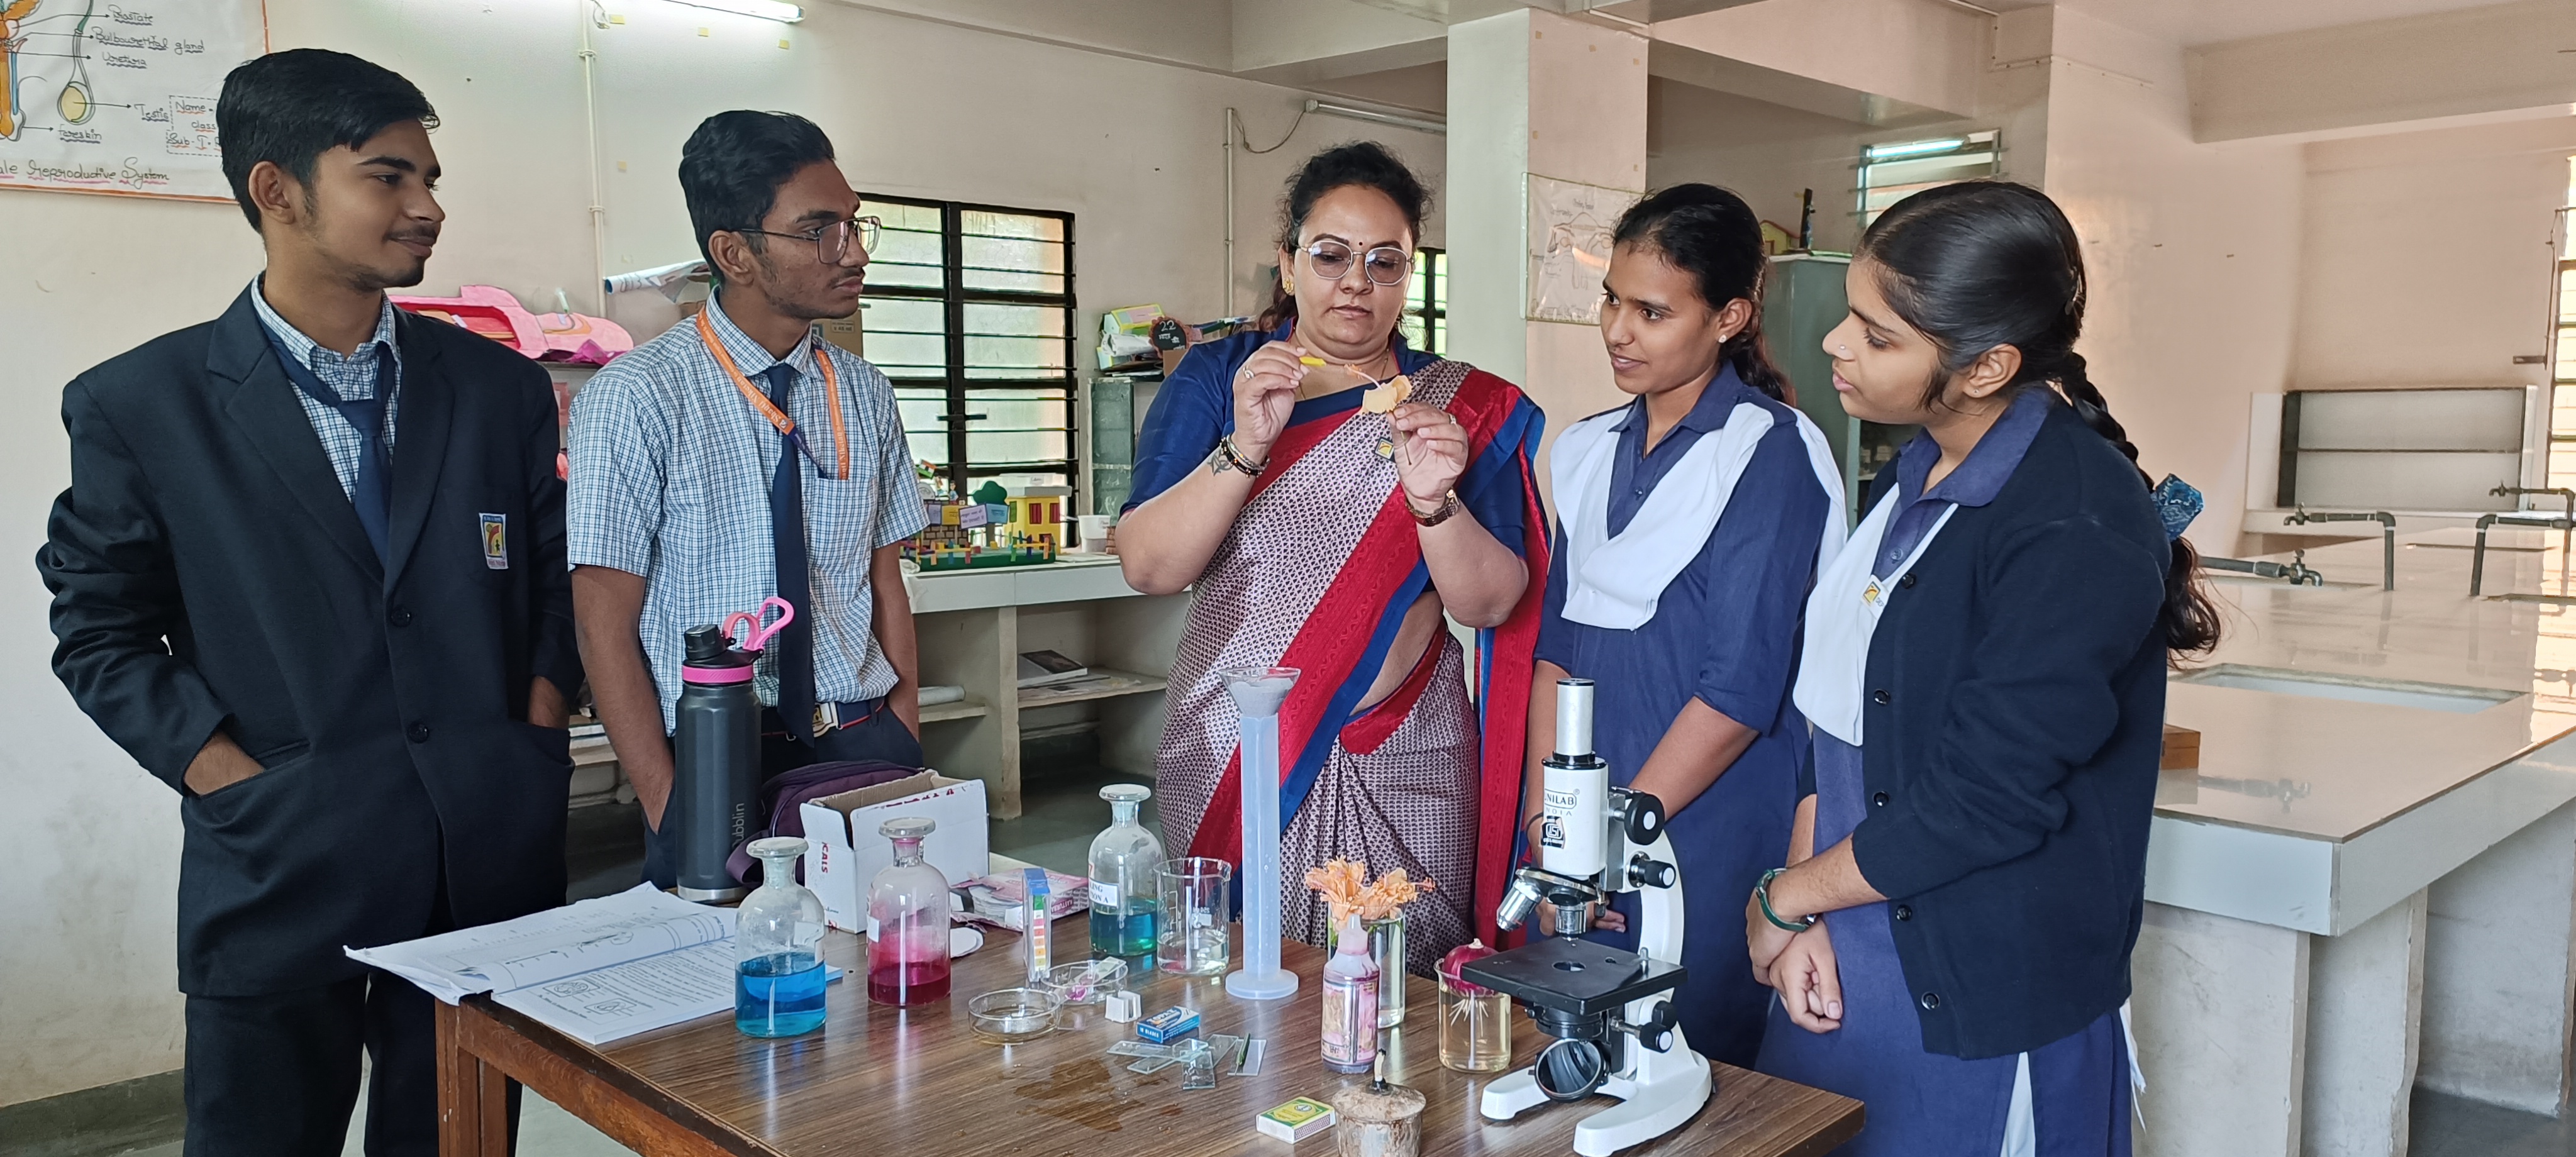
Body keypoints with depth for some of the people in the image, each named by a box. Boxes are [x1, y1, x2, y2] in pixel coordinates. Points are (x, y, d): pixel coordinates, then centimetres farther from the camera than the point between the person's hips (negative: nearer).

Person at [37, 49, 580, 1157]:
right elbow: (100, 633, 3)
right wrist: (227, 773, -8)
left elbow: (554, 573, 13)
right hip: (277, 873, -2)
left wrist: (539, 720, 0)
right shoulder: (140, 405, -2)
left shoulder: (501, 387, 5)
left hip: (492, 859, 2)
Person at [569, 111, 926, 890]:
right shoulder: (636, 398, -8)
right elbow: (607, 628, -7)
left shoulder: (864, 396, 7)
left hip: (863, 747, 4)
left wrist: (907, 755, -1)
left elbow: (886, 584, 9)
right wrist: (670, 811, -14)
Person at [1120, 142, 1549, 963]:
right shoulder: (1215, 380, 3)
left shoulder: (1467, 406, 3)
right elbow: (1147, 567, -8)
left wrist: (1434, 501, -23)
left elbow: (1492, 605, -5)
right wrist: (1245, 448, -22)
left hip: (1402, 769, 0)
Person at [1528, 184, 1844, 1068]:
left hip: (1707, 840, -6)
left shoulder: (1771, 454, -11)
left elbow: (1743, 688, -16)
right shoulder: (1590, 451, 10)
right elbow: (1558, 645, 9)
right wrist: (1547, 821, -1)